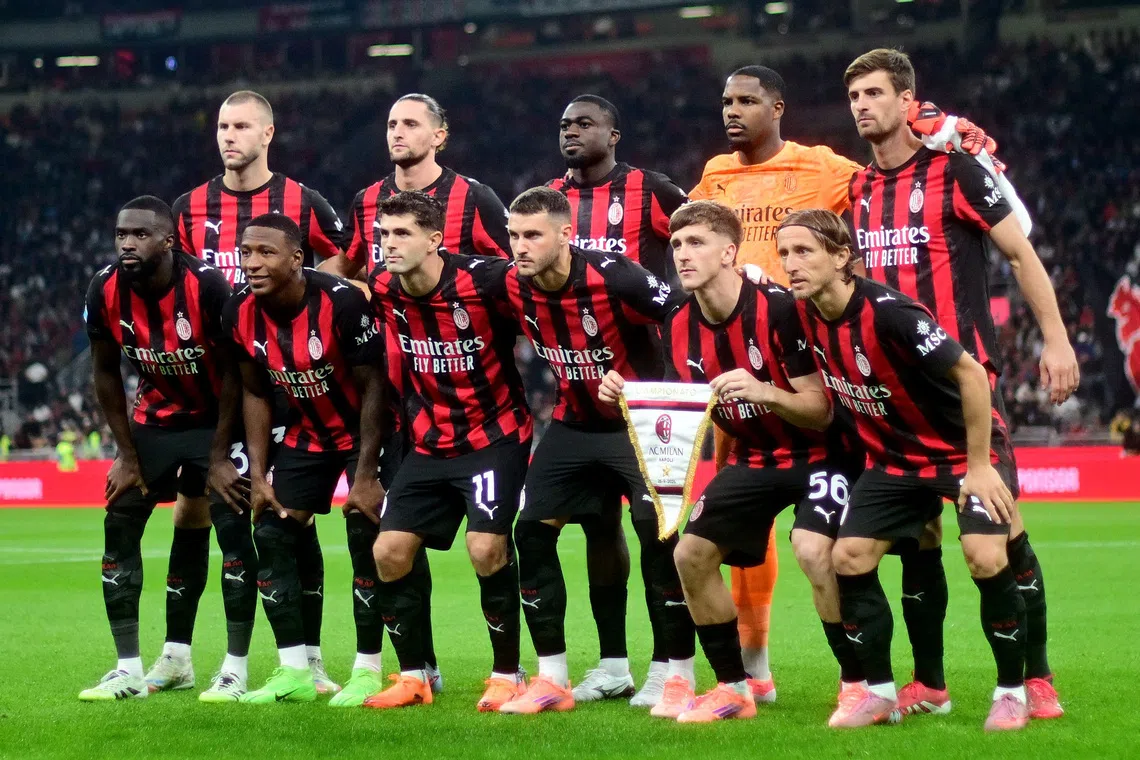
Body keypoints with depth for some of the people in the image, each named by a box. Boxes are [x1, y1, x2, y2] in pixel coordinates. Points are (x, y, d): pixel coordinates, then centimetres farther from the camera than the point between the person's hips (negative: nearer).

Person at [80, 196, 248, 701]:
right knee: (119, 527, -4)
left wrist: (219, 457, -15)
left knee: (231, 527, -14)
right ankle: (129, 670, 1)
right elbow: (106, 374, 0)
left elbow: (234, 373, -16)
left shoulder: (207, 286, -27)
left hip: (216, 417, -4)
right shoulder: (106, 291, -15)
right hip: (156, 418, 4)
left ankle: (235, 670, -7)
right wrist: (127, 454, -1)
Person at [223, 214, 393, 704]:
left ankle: (367, 672, -3)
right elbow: (255, 393, 2)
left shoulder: (342, 303, -29)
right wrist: (258, 474, -3)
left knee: (365, 535, -14)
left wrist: (366, 475, -21)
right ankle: (295, 673, 2)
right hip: (309, 430, 6)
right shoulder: (241, 314, -12)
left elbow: (374, 386, -21)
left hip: (367, 428, -6)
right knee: (271, 532, -3)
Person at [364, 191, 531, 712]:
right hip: (431, 444, 6)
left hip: (495, 436, -6)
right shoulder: (383, 291, -6)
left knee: (487, 548, -18)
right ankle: (413, 677, 13)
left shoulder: (483, 281, -22)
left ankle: (507, 675, -1)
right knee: (390, 552, -1)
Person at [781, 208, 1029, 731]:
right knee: (849, 556, -6)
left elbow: (971, 374, -26)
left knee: (985, 557, -24)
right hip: (894, 457, 7)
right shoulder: (808, 317, -8)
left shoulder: (888, 312, -30)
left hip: (966, 448, -7)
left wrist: (979, 466, -23)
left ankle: (1012, 691, -5)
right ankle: (879, 692, 7)